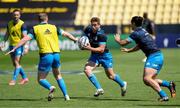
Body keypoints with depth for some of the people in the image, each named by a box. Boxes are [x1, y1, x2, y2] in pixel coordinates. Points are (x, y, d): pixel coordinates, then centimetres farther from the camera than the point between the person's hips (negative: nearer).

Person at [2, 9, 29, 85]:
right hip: (11, 45, 7)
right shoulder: (9, 24, 7)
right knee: (14, 64, 10)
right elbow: (7, 34, 17)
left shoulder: (22, 24, -10)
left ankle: (14, 80, -10)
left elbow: (24, 36, -14)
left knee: (17, 63, -12)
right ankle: (25, 78, 23)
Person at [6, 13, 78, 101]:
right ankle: (66, 95, 14)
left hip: (45, 55, -3)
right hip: (56, 54, 3)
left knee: (41, 79, 6)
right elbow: (66, 34, 14)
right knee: (58, 76, 25)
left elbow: (25, 39, -6)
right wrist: (76, 40, 31)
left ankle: (50, 87, -26)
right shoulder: (54, 27, 12)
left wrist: (14, 49, -5)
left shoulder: (35, 29, 4)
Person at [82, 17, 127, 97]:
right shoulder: (88, 30, -10)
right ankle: (99, 89, -14)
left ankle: (123, 84, 39)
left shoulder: (101, 35, -27)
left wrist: (90, 48, -42)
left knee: (110, 76, 8)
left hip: (104, 55, -5)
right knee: (87, 70, -20)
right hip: (94, 55, 5)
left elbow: (101, 49, -30)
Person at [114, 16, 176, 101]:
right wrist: (128, 50, 34)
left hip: (154, 57, -10)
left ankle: (163, 96, -30)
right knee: (149, 80, 12)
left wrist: (118, 40, 15)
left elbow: (123, 43, -6)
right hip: (158, 56, 10)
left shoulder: (136, 33, -10)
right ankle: (169, 84, 2)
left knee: (147, 78, -22)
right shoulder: (142, 31, 19)